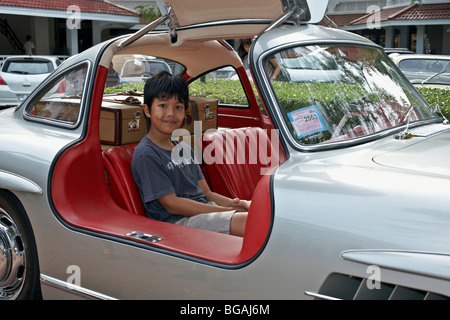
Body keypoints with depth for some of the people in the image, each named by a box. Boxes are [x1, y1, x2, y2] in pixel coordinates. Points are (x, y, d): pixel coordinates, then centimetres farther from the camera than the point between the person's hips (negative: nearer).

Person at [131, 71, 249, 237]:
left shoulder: (185, 149, 19)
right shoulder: (146, 154, -8)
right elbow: (171, 204, -13)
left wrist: (234, 203, -5)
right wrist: (227, 211, -16)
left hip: (205, 210, 8)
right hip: (178, 222, -8)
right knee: (247, 222, -30)